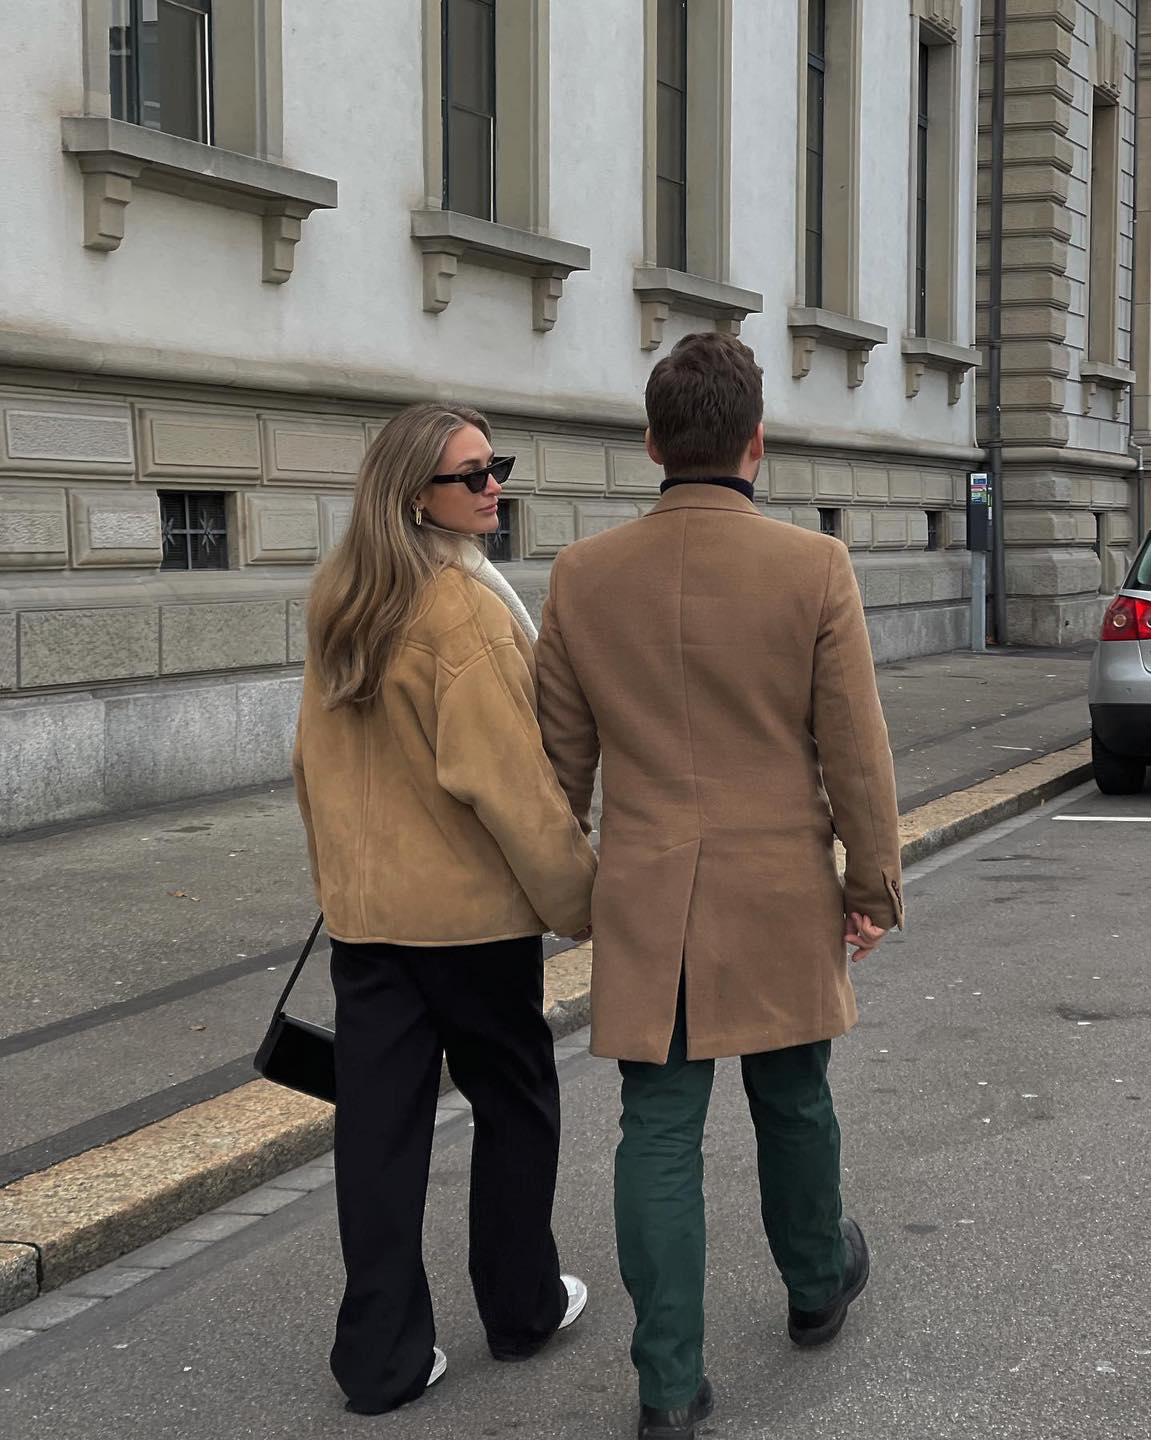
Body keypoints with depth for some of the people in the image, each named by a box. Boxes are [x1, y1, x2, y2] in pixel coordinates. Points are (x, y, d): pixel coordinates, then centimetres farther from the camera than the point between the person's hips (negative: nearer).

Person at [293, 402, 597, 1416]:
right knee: (515, 1103, 14)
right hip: (471, 909, -6)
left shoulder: (340, 603, 6)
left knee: (381, 1124, 8)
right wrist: (581, 895, -12)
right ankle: (522, 1307, 29)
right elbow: (508, 778, -20)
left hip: (363, 907, 6)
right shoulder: (467, 608, -18)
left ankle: (383, 1357, 13)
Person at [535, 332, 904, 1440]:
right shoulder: (815, 569, -11)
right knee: (792, 1103, 20)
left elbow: (560, 758, 4)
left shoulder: (584, 575, -4)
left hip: (646, 905, 1)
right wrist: (873, 885, 5)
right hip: (780, 898, -1)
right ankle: (817, 1284, 43)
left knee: (659, 1132, 5)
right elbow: (856, 754, -7)